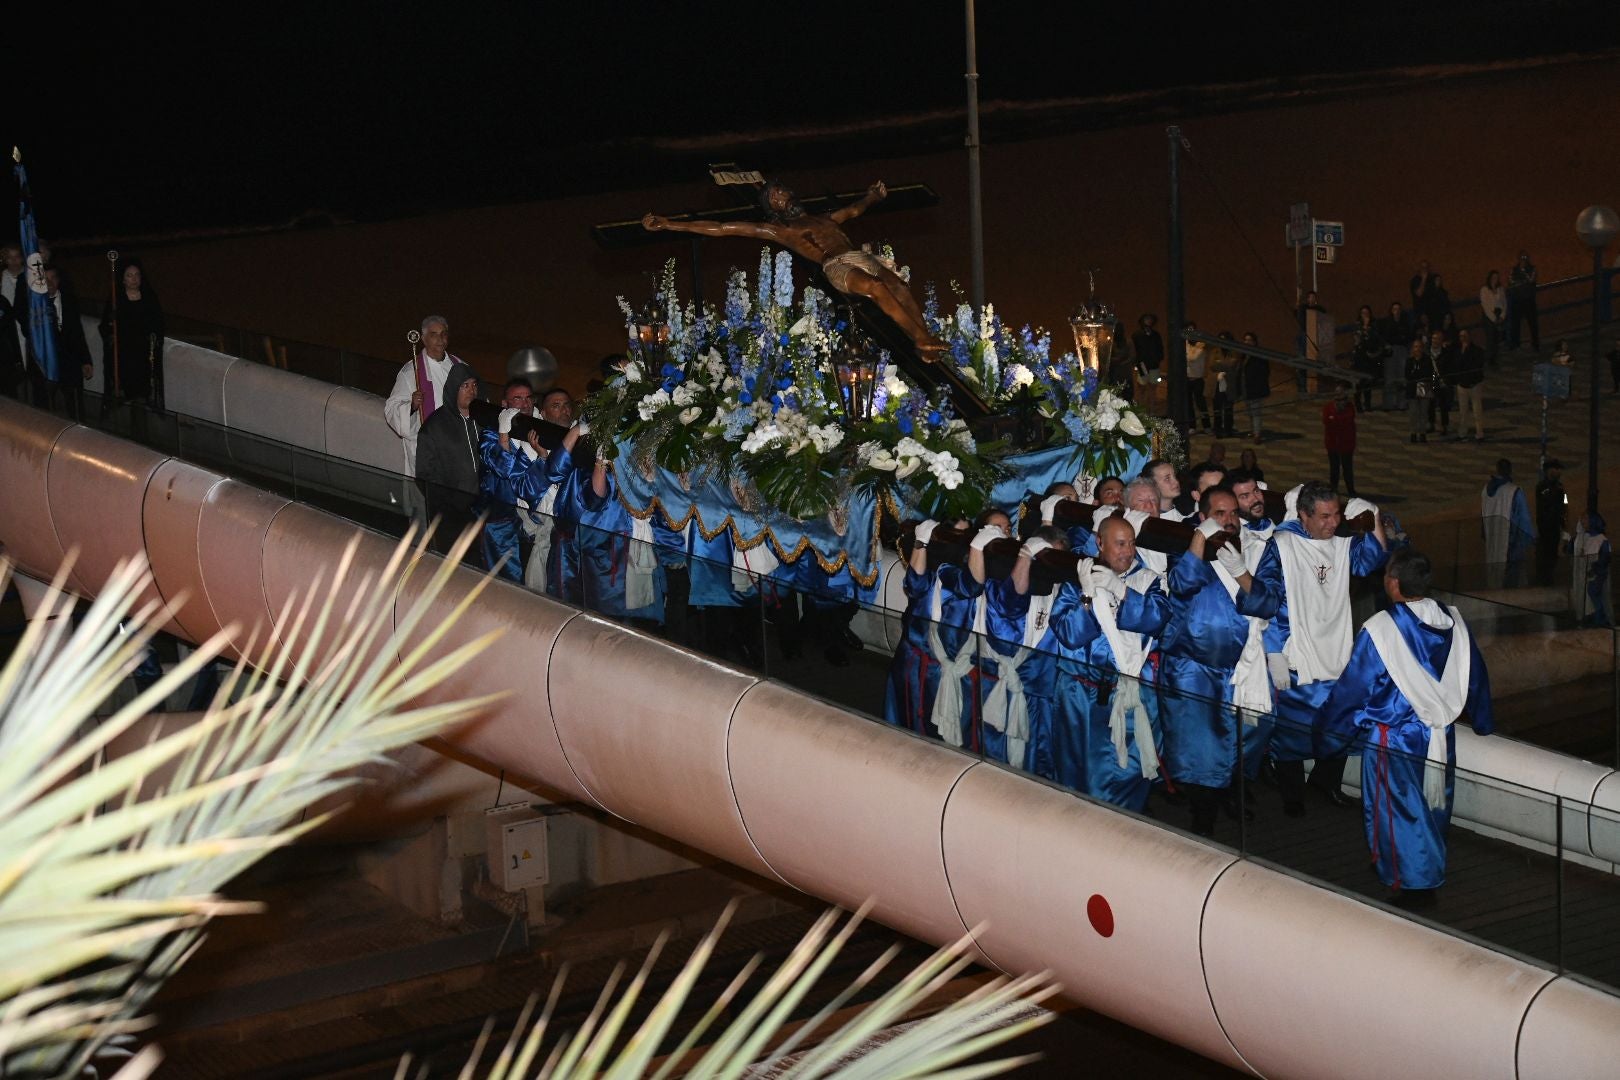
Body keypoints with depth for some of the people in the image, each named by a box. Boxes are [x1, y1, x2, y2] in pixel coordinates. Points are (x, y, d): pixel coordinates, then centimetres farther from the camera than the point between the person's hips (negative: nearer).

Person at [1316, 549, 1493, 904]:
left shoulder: (1380, 630, -22)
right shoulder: (1453, 623, -6)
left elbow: (1352, 688, -15)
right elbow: (1475, 677, 8)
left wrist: (1326, 735, -1)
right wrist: (1482, 722, 26)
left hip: (1395, 740, -5)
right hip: (1441, 738, 6)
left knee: (1399, 812, 10)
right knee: (1432, 808, 21)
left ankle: (1412, 886, 17)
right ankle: (1432, 877, 34)